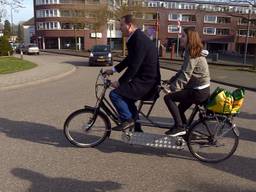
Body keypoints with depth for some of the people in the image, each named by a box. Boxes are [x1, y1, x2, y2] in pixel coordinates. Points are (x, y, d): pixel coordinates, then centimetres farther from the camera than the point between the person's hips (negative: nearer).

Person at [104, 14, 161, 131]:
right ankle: (136, 128, 30)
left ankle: (127, 120, -2)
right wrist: (113, 70, 19)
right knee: (126, 98, 21)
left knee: (115, 94, -16)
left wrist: (119, 82, -16)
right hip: (144, 78, 11)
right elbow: (129, 59, 22)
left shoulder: (139, 40, -21)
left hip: (146, 81, -11)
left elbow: (134, 66, -24)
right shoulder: (135, 37, 12)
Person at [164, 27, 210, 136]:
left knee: (168, 97, -13)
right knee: (180, 109, 20)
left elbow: (185, 76, -25)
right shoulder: (190, 52, 13)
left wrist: (172, 88, -26)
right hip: (199, 90, 10)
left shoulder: (193, 55, -18)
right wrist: (170, 81, 6)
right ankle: (186, 132, 33)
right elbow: (182, 72, 14)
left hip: (199, 92, -10)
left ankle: (179, 127, -9)